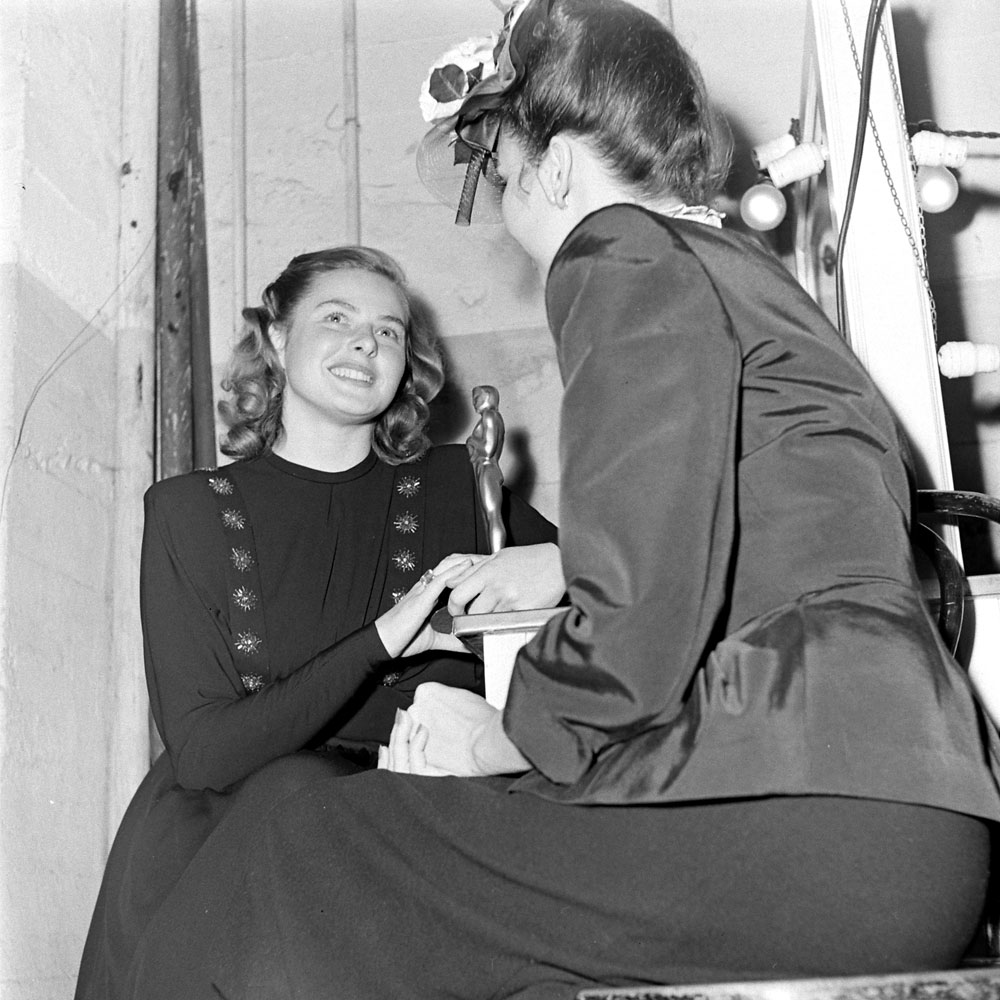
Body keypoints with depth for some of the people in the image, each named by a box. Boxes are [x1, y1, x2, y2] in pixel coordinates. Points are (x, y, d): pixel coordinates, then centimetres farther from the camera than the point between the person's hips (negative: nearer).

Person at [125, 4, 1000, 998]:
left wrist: (505, 737, 1)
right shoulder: (761, 281, 26)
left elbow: (642, 624, -15)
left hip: (811, 807, -10)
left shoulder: (628, 259, -3)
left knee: (296, 868, -4)